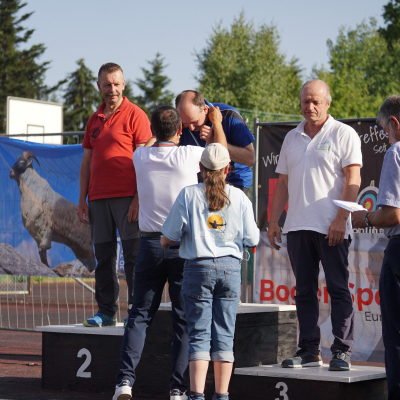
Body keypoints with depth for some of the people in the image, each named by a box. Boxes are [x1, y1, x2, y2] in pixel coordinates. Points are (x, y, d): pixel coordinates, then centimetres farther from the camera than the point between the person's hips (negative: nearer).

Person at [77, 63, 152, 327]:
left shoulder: (135, 115, 0)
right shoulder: (94, 120, 18)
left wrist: (139, 198, -14)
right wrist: (82, 200, 13)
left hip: (127, 197, -6)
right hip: (98, 198, 6)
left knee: (133, 255, -4)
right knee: (104, 256, 6)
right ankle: (106, 312, 10)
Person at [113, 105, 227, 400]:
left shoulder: (140, 157, 0)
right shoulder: (188, 156, -8)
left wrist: (160, 132, 43)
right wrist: (217, 123, 30)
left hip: (150, 243, 2)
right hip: (184, 246, -2)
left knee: (140, 315, 9)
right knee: (184, 318, 4)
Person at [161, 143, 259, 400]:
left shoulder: (189, 195, -3)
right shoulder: (239, 198, 2)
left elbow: (169, 236, -1)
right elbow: (252, 239, 6)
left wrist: (163, 245, 21)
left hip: (198, 267, -1)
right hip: (230, 267, 1)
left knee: (199, 333, 0)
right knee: (225, 333, 6)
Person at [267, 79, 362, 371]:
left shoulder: (343, 134, 0)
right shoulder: (292, 138, 17)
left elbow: (353, 180, -7)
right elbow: (283, 183, 20)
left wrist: (340, 219, -16)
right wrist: (274, 221, 13)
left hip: (331, 227, -6)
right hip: (298, 226, 6)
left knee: (338, 290, -4)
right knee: (304, 292, 7)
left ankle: (342, 351, -2)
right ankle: (309, 351, 12)